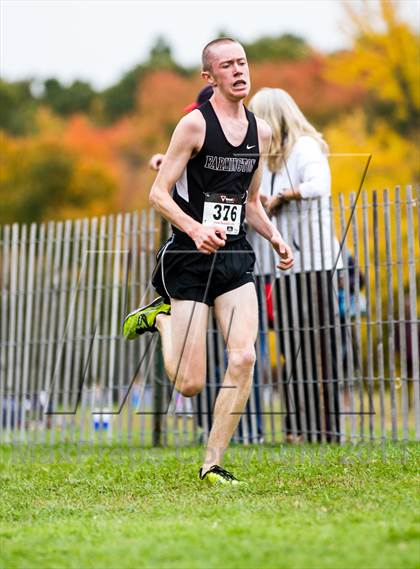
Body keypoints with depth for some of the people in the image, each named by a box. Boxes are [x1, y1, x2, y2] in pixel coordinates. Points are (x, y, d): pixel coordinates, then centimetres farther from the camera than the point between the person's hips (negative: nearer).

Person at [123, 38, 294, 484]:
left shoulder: (260, 131, 11)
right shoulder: (195, 124, -8)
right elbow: (158, 194, -9)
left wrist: (273, 236, 5)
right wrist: (196, 229, -26)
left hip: (235, 258, 5)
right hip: (189, 260, -5)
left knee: (244, 358, -14)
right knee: (190, 384, -5)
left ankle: (213, 463, -1)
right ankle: (160, 318, 26)